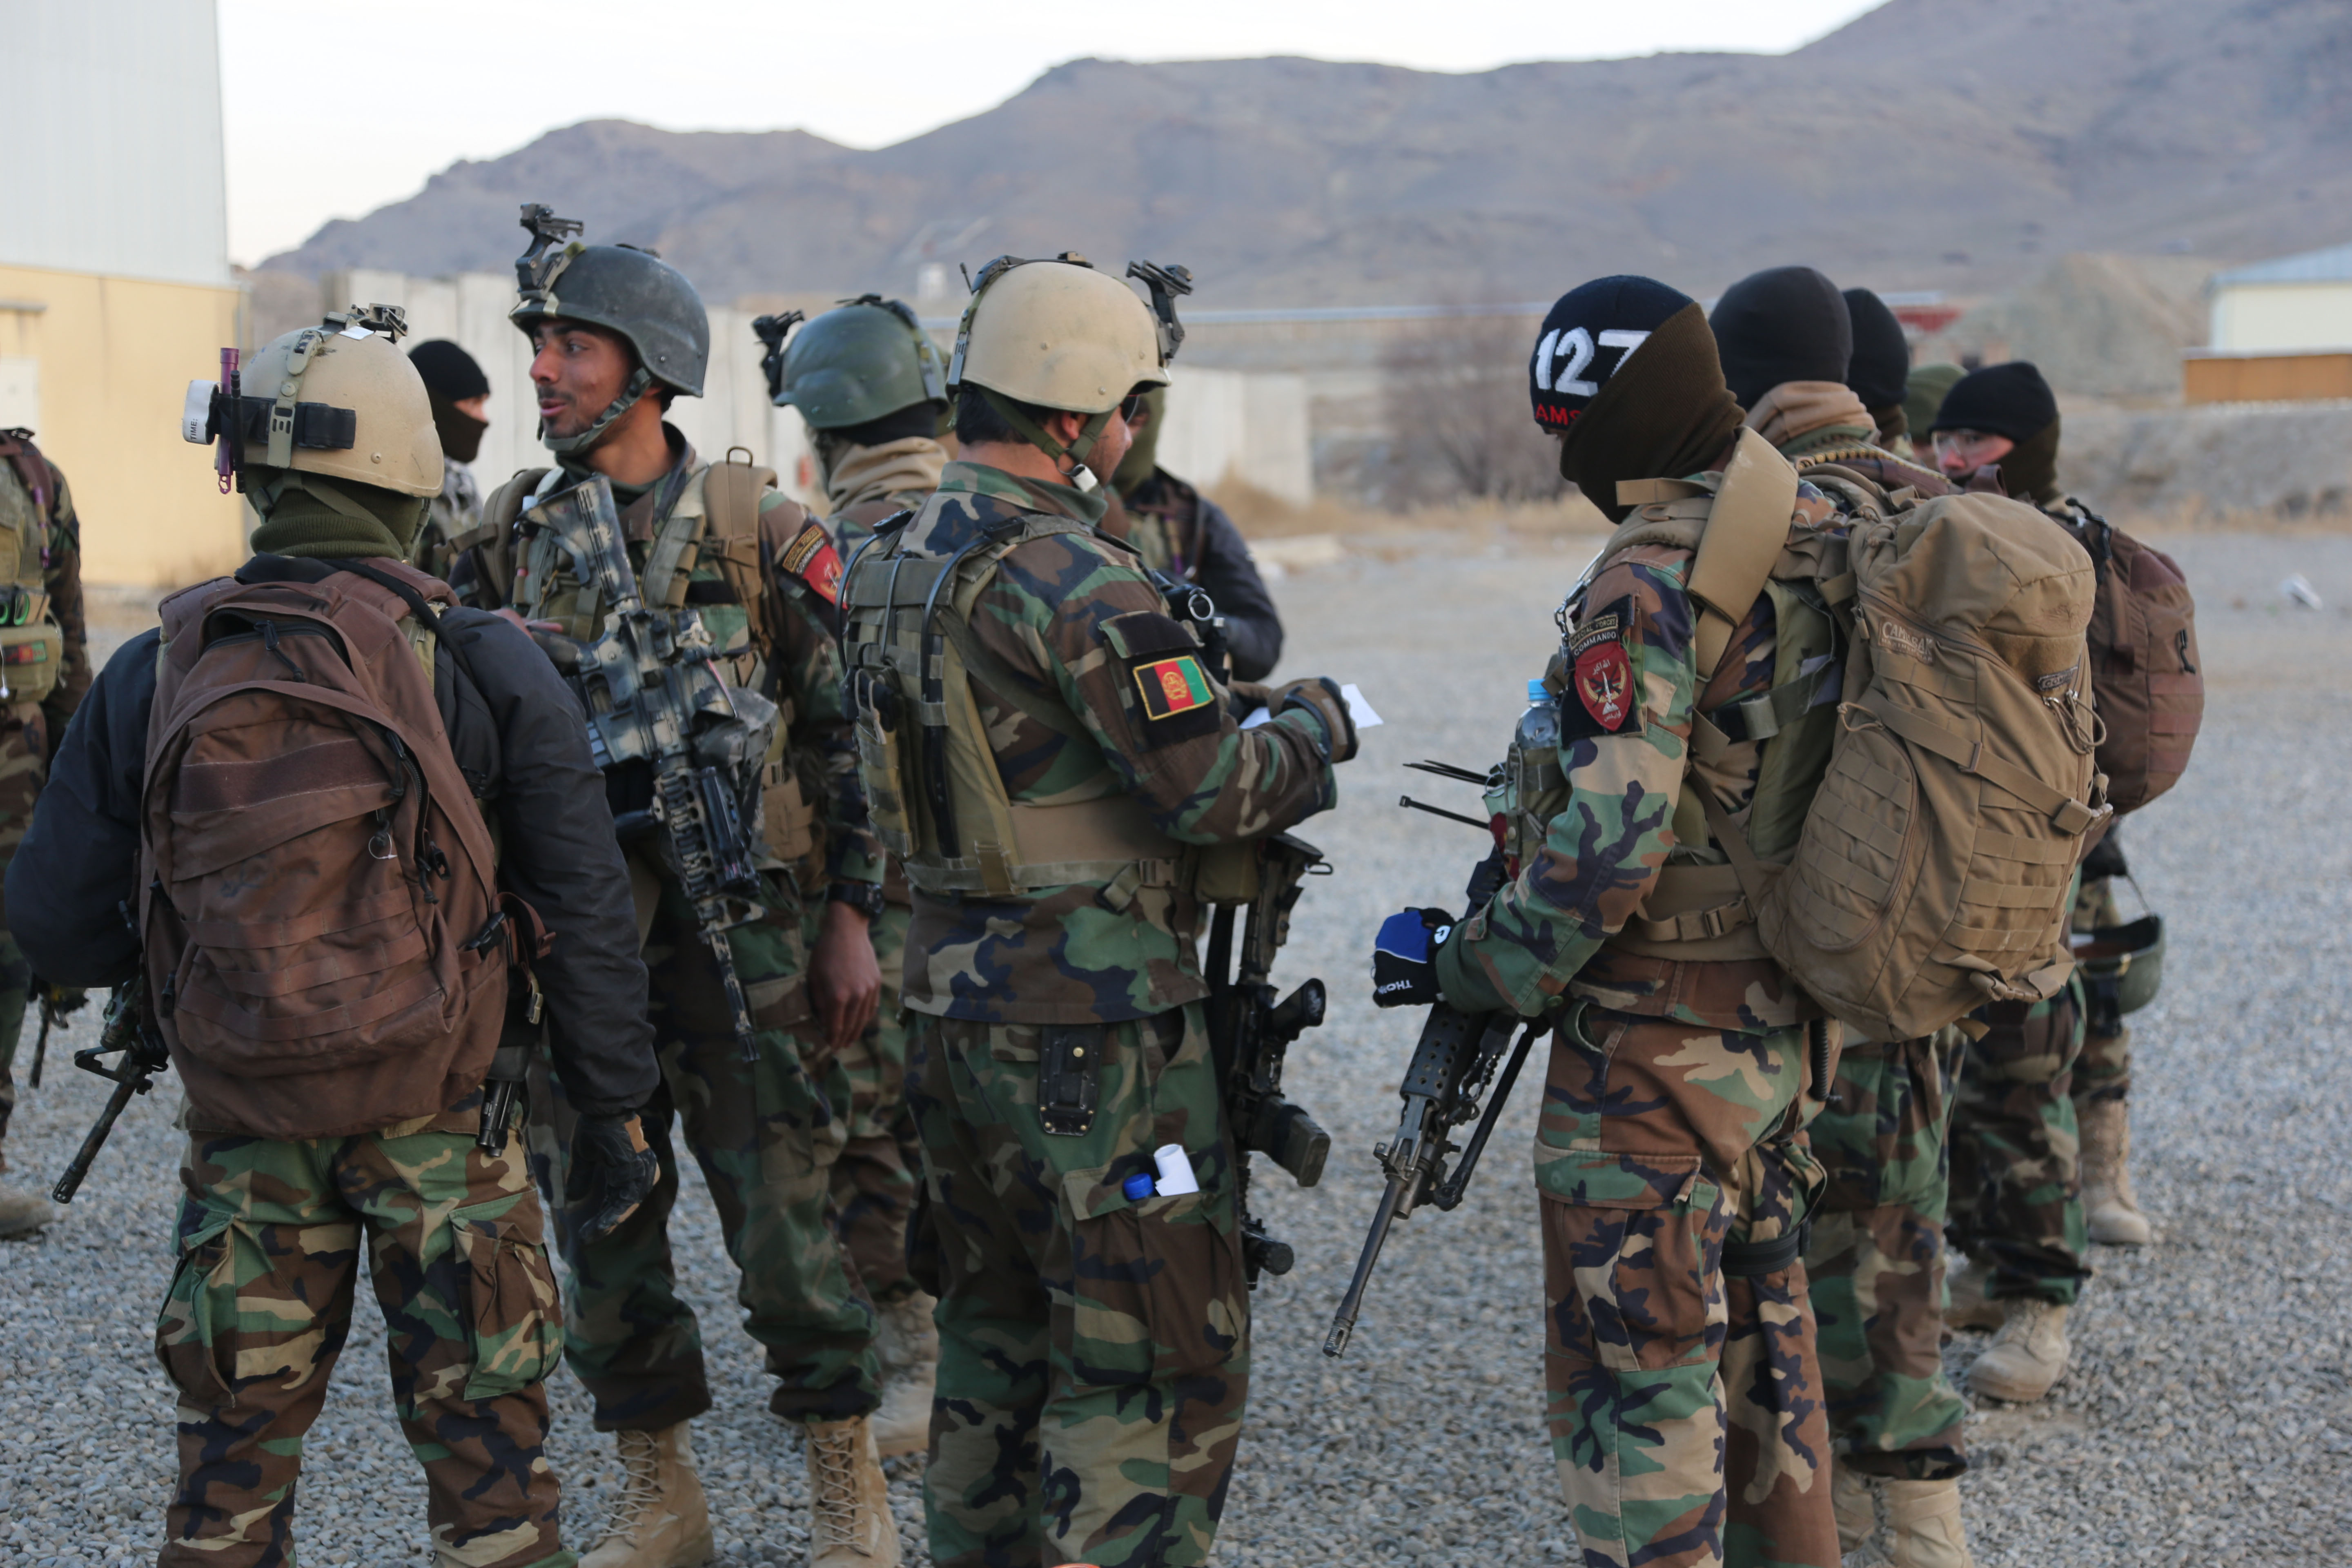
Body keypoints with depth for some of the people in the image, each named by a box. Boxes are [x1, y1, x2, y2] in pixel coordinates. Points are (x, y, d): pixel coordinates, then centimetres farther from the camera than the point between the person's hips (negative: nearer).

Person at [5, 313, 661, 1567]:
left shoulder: (154, 674, -5)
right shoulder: (482, 668, -10)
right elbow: (584, 910, -7)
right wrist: (612, 1109, 4)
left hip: (243, 1121, 2)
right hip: (441, 1113, -2)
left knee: (237, 1436, 17)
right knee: (481, 1427, 10)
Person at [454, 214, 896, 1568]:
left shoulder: (757, 530, -4)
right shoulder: (510, 535, 7)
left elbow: (849, 728, -3)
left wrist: (851, 919, -7)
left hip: (738, 930, -4)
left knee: (785, 1216, -1)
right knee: (601, 1223, 9)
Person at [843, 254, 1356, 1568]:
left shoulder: (900, 560, 10)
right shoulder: (1066, 570, -19)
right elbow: (1213, 787, -20)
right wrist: (1322, 721, -1)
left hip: (957, 1002, 9)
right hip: (1094, 1021, -9)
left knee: (1001, 1337, 20)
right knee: (1157, 1364, 0)